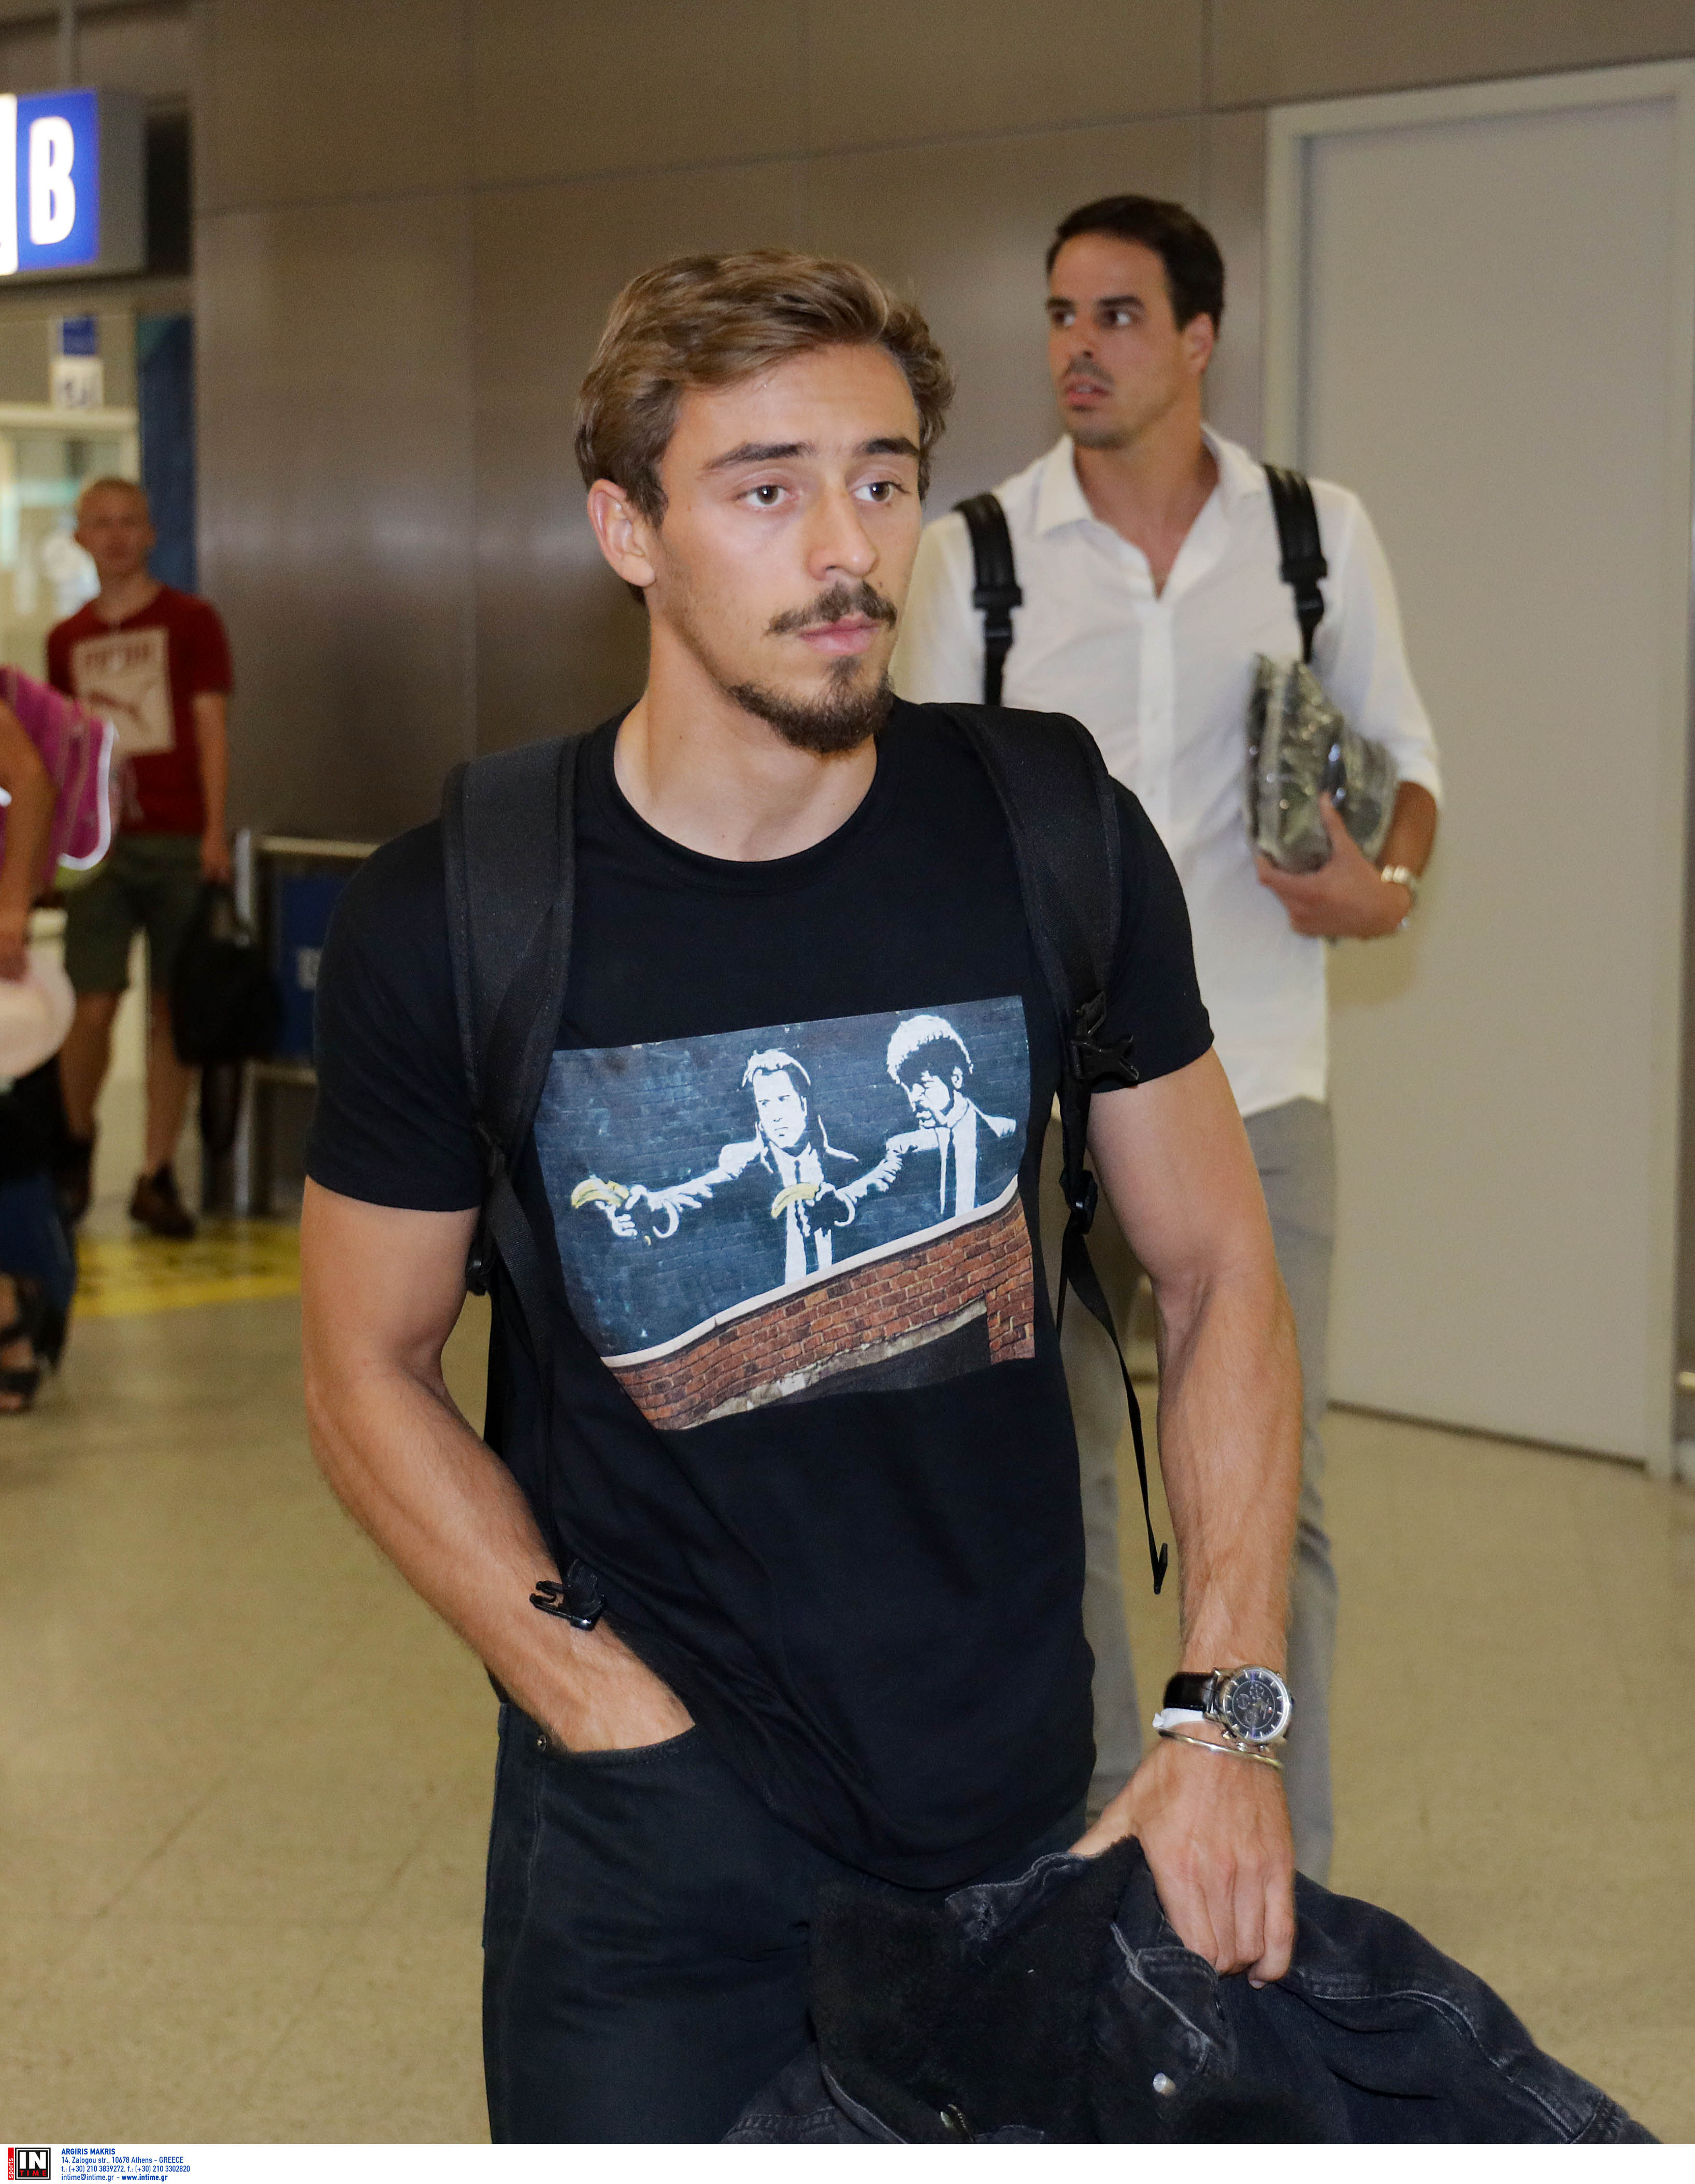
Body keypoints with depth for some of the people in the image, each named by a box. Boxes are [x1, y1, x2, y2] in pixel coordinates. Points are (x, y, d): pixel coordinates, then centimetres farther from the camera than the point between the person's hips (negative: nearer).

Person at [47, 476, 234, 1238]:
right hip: (101, 844, 2)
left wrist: (214, 829, -11)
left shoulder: (192, 621, 4)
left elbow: (211, 731, -1)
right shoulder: (67, 639, 13)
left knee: (172, 1009, 0)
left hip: (178, 841, -2)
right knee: (94, 1007, -5)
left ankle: (156, 1176, 8)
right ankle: (75, 1144, 20)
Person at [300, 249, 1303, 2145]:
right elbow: (370, 1377, -2)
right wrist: (638, 1737, -11)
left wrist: (1226, 1714, -8)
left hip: (1029, 1809, 2)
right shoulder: (442, 923, -10)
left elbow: (1218, 1276, 2)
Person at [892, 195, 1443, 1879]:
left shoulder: (1319, 535, 2)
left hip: (1253, 1090, 0)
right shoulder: (975, 553, -1)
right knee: (1051, 1476, 10)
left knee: (1270, 1487, 2)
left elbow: (1403, 758, 11)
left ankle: (1285, 1879, 14)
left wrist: (1388, 885, -12)